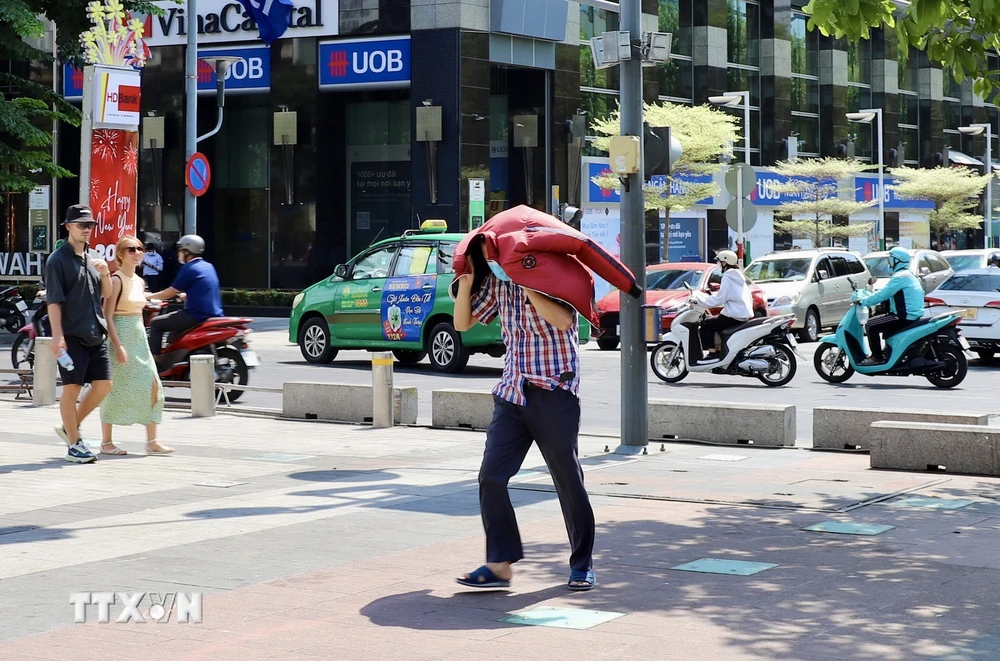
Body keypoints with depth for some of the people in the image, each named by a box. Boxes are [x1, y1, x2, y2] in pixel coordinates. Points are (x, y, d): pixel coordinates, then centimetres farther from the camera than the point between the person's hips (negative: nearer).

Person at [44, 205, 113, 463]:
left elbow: (106, 294, 19)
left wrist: (105, 274, -2)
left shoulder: (93, 258, 14)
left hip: (96, 334, 7)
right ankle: (74, 444, 6)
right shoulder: (58, 260, -6)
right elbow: (53, 301, -11)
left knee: (103, 385, 6)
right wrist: (57, 335, -19)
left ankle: (70, 427, 22)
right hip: (72, 335, -7)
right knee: (72, 388, -2)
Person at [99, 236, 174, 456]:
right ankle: (106, 442, 7)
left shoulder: (140, 282, 13)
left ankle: (151, 442, 5)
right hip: (120, 336, -8)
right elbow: (107, 316, -16)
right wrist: (118, 345, -22)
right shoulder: (116, 280, -10)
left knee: (152, 386, 1)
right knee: (115, 388, -2)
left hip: (139, 337, 8)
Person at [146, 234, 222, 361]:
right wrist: (184, 295, 39)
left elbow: (170, 293, -6)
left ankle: (154, 360, -2)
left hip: (197, 316, -9)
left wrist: (149, 296, 7)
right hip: (214, 315, 9)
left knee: (156, 324, 0)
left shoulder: (189, 268, -11)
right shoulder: (208, 267, 14)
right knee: (174, 318, 32)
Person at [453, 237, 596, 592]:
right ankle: (499, 564, -3)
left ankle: (582, 565, 15)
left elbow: (563, 320, -26)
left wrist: (526, 284, -21)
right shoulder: (497, 284, 10)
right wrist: (466, 285, -1)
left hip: (553, 394, -5)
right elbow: (463, 323, 14)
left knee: (569, 480, 3)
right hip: (512, 393, 6)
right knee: (491, 476, -7)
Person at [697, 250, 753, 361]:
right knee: (713, 322, 25)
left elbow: (719, 299, -17)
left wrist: (700, 300, -11)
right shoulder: (739, 277, 18)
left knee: (706, 324, -3)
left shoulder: (728, 278, -12)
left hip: (735, 317, -10)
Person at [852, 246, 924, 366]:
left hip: (906, 317, -11)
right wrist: (868, 296, 15)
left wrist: (863, 301, -11)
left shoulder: (900, 277, -17)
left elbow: (882, 294, -20)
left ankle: (877, 357, -9)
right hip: (913, 315, 11)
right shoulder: (907, 274, 17)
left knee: (871, 325, -11)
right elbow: (886, 293, 21)